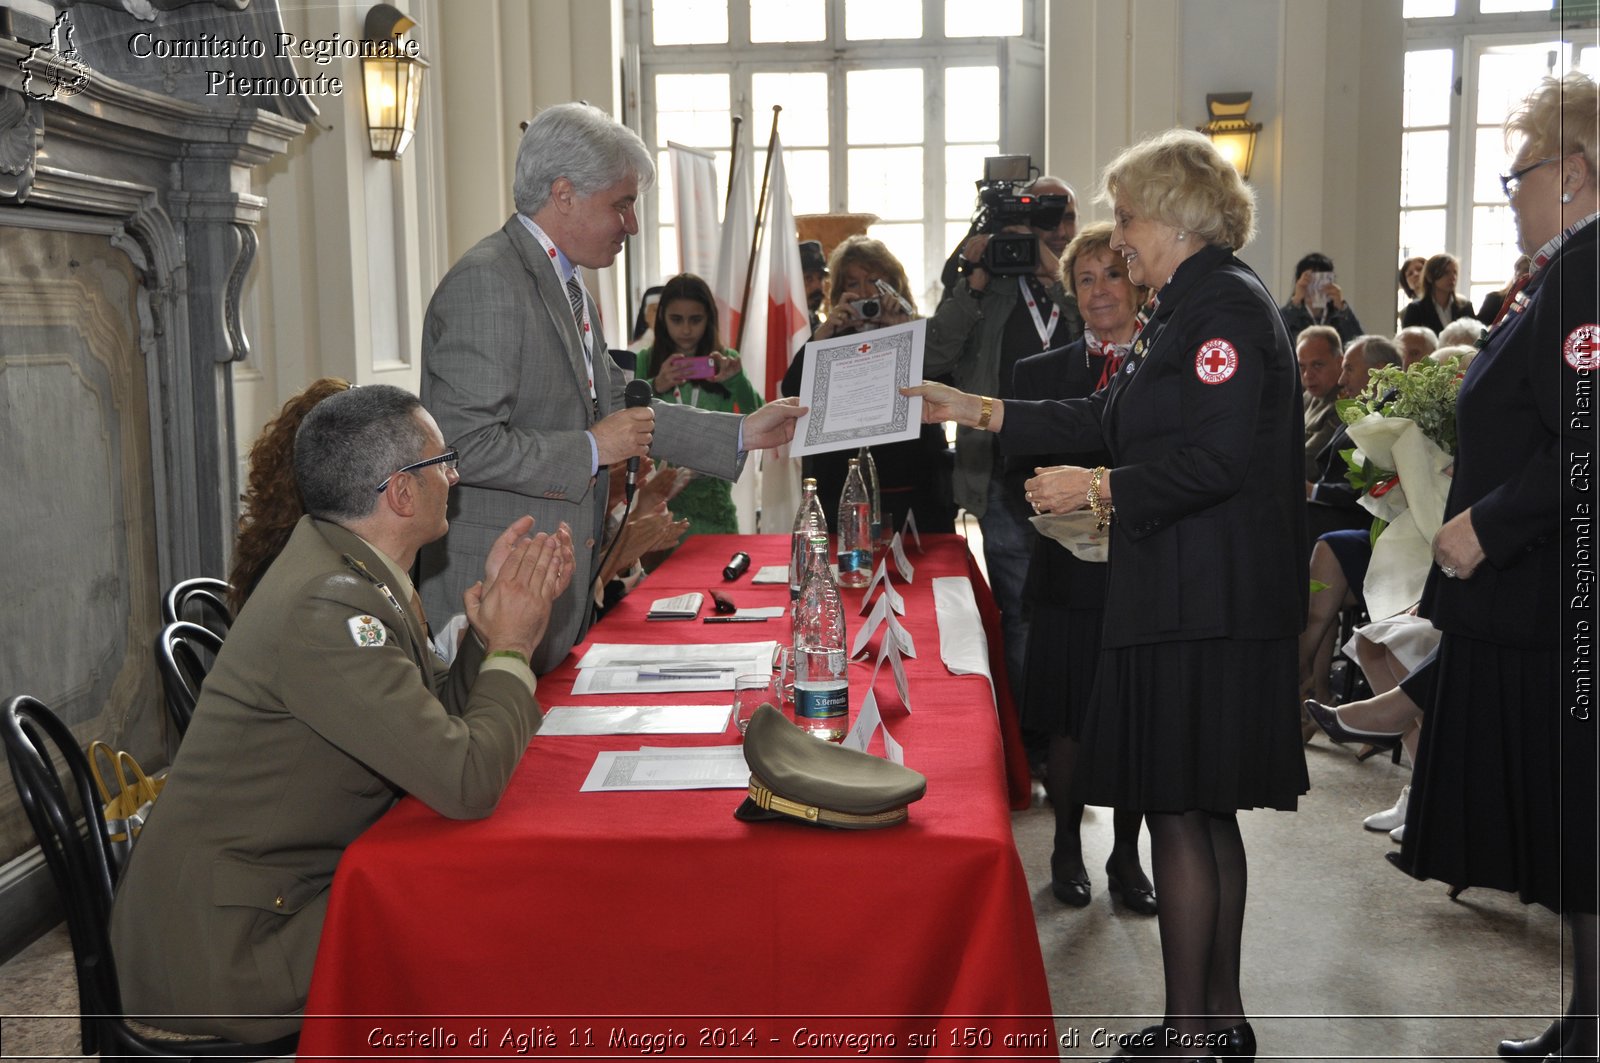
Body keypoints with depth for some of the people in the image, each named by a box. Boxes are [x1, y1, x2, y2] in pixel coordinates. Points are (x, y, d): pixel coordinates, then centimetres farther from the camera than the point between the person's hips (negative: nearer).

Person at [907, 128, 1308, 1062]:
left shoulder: (1225, 303, -13)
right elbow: (1107, 419, 20)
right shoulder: (1194, 307, 19)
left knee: (1179, 811, -4)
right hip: (1193, 600, 10)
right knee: (1205, 812, 15)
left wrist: (1097, 489, -13)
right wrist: (975, 411, 19)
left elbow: (1215, 458, -22)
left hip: (1206, 607, -10)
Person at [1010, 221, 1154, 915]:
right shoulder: (1040, 374, 6)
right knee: (1068, 725, 6)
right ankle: (1067, 850, 26)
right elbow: (1019, 478, 5)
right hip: (1071, 576, 0)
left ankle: (1126, 854, 26)